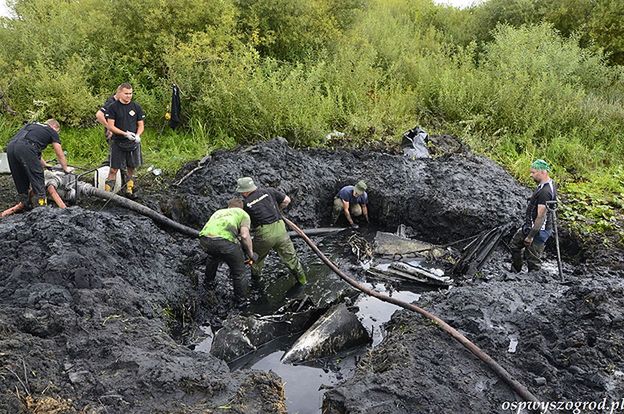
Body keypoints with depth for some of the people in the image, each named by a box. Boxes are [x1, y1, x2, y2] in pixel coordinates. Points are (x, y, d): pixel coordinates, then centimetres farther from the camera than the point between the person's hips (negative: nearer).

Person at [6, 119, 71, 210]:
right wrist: (66, 169, 40)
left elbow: (36, 152, 46)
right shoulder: (52, 131, 20)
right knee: (37, 179, 1)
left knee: (20, 180, 18)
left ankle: (24, 205, 25)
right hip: (24, 148, -7)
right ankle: (41, 207, -1)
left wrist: (45, 165, 55)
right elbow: (60, 155, 25)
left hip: (10, 146, 7)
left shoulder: (32, 126, 38)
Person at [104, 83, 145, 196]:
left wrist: (137, 135, -12)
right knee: (114, 169, -2)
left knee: (132, 167, 12)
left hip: (133, 143, 3)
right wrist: (125, 134, -18)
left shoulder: (136, 107, 5)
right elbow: (110, 126, -7)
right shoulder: (113, 107, -4)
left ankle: (129, 188, 28)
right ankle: (107, 191, 3)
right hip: (118, 143, -3)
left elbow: (141, 125, 8)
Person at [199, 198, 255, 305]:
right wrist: (251, 255, 16)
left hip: (204, 239, 6)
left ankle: (208, 281, 60)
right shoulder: (243, 213, 22)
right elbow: (245, 235, 4)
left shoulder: (218, 212, 38)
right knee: (238, 271, 17)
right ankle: (242, 299, 30)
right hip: (224, 240, -6)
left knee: (213, 256, 41)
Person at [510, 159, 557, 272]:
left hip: (538, 230, -11)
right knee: (514, 245, 23)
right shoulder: (548, 184, 6)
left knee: (533, 259, 0)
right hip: (530, 225, 11)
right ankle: (514, 272, 36)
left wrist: (531, 236, -23)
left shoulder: (545, 192, -28)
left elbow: (541, 216, -28)